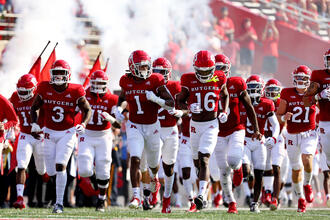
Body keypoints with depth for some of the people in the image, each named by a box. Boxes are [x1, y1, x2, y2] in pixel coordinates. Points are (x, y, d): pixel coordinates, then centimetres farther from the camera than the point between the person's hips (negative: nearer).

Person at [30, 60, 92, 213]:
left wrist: (83, 124, -15)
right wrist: (34, 124, -6)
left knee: (60, 166, -17)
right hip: (49, 133, 3)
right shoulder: (44, 89, -6)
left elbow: (87, 110, 2)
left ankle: (59, 203, -9)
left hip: (67, 133, -3)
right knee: (51, 171, 4)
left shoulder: (75, 92, -10)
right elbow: (34, 107, 8)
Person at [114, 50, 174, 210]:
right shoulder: (127, 81, -4)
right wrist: (117, 109, 1)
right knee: (135, 159, -20)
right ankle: (136, 196, -21)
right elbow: (122, 96, 19)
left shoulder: (155, 80, -13)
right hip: (134, 126, 0)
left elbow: (171, 104, -14)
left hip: (152, 126, 0)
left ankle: (154, 177, 56)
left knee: (153, 162, 18)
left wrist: (156, 99, -31)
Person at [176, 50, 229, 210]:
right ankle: (204, 182, 47)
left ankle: (201, 195, -26)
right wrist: (189, 107, -19)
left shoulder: (219, 80, -4)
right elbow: (180, 102, 2)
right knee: (197, 160, 15)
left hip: (211, 125, -2)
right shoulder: (189, 81, -6)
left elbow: (225, 96, 16)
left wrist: (224, 111, 1)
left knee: (203, 159, -17)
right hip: (195, 124, 2)